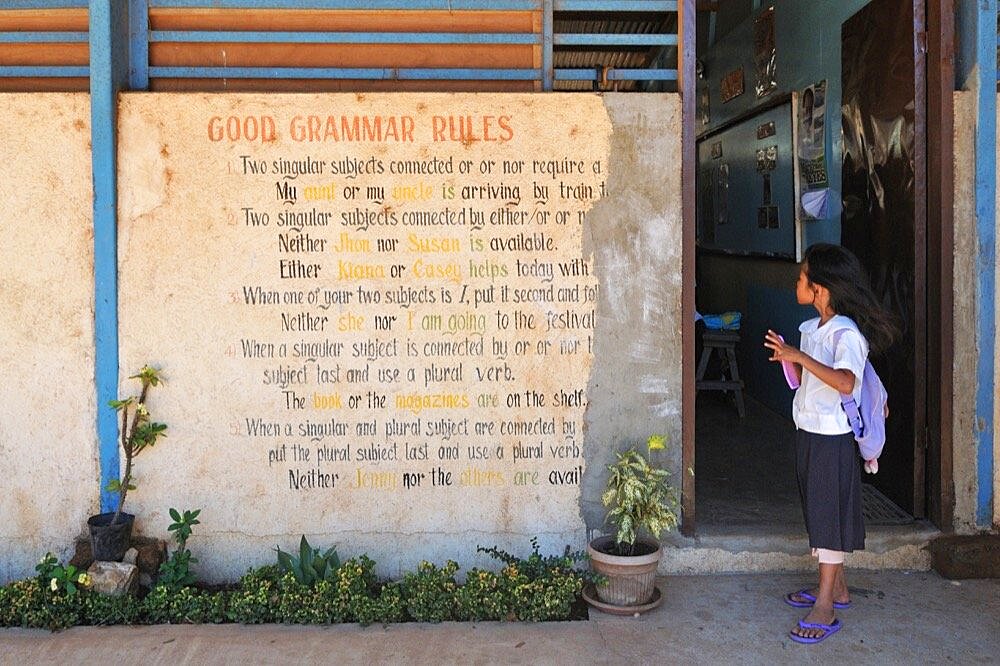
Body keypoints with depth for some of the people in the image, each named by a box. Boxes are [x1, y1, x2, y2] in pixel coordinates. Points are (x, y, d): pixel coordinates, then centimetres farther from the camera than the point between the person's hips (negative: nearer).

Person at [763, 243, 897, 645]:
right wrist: (787, 356, 1)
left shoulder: (847, 333, -18)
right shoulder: (812, 329, 10)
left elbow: (845, 382, -34)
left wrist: (801, 357, -35)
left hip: (833, 437, -9)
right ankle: (835, 587, 30)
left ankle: (825, 608, 4)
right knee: (818, 511, 16)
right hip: (808, 431, 9)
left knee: (829, 514, -3)